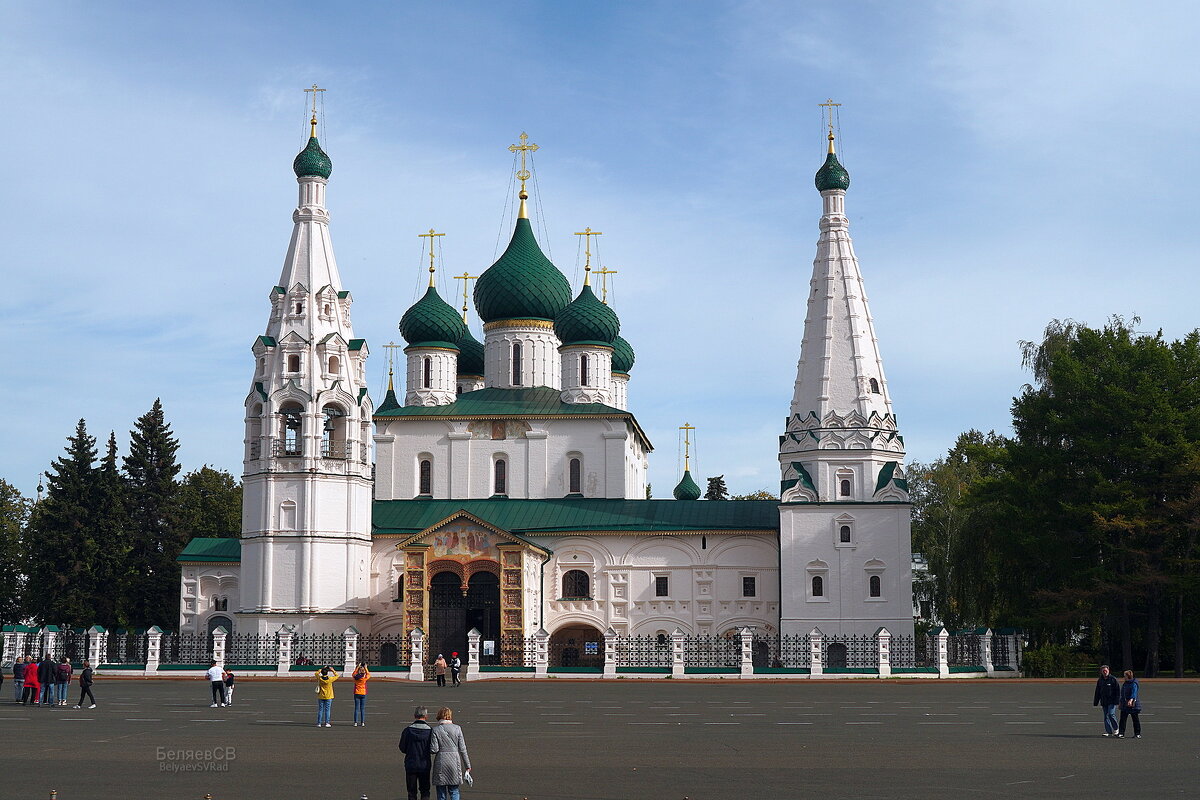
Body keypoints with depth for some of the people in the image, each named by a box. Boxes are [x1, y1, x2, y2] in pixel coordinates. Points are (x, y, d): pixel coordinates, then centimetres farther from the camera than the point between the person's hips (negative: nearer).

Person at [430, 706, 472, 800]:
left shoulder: (436, 730, -5)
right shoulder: (457, 729, 0)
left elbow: (434, 750, -10)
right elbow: (462, 749, 1)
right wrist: (467, 766, 7)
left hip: (441, 763, -1)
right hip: (455, 762, 1)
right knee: (454, 791, 10)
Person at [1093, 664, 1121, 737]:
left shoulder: (1113, 679, -2)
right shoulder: (1099, 680, 12)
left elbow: (1118, 690, -4)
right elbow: (1097, 692, 17)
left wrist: (1117, 700, -12)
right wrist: (1095, 702, 13)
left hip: (1112, 701, -5)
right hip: (1104, 702, 5)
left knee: (1111, 714, -15)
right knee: (1106, 716, 4)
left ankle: (1115, 729, 5)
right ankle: (1108, 731, 8)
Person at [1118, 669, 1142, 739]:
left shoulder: (1134, 684, -12)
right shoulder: (1125, 684, 14)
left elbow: (1134, 692, -26)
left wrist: (1131, 700, -41)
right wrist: (1121, 702, 25)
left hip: (1133, 704, -7)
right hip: (1125, 705, 7)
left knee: (1136, 720, 4)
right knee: (1122, 719, -1)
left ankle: (1137, 734, 14)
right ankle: (1121, 733, -1)